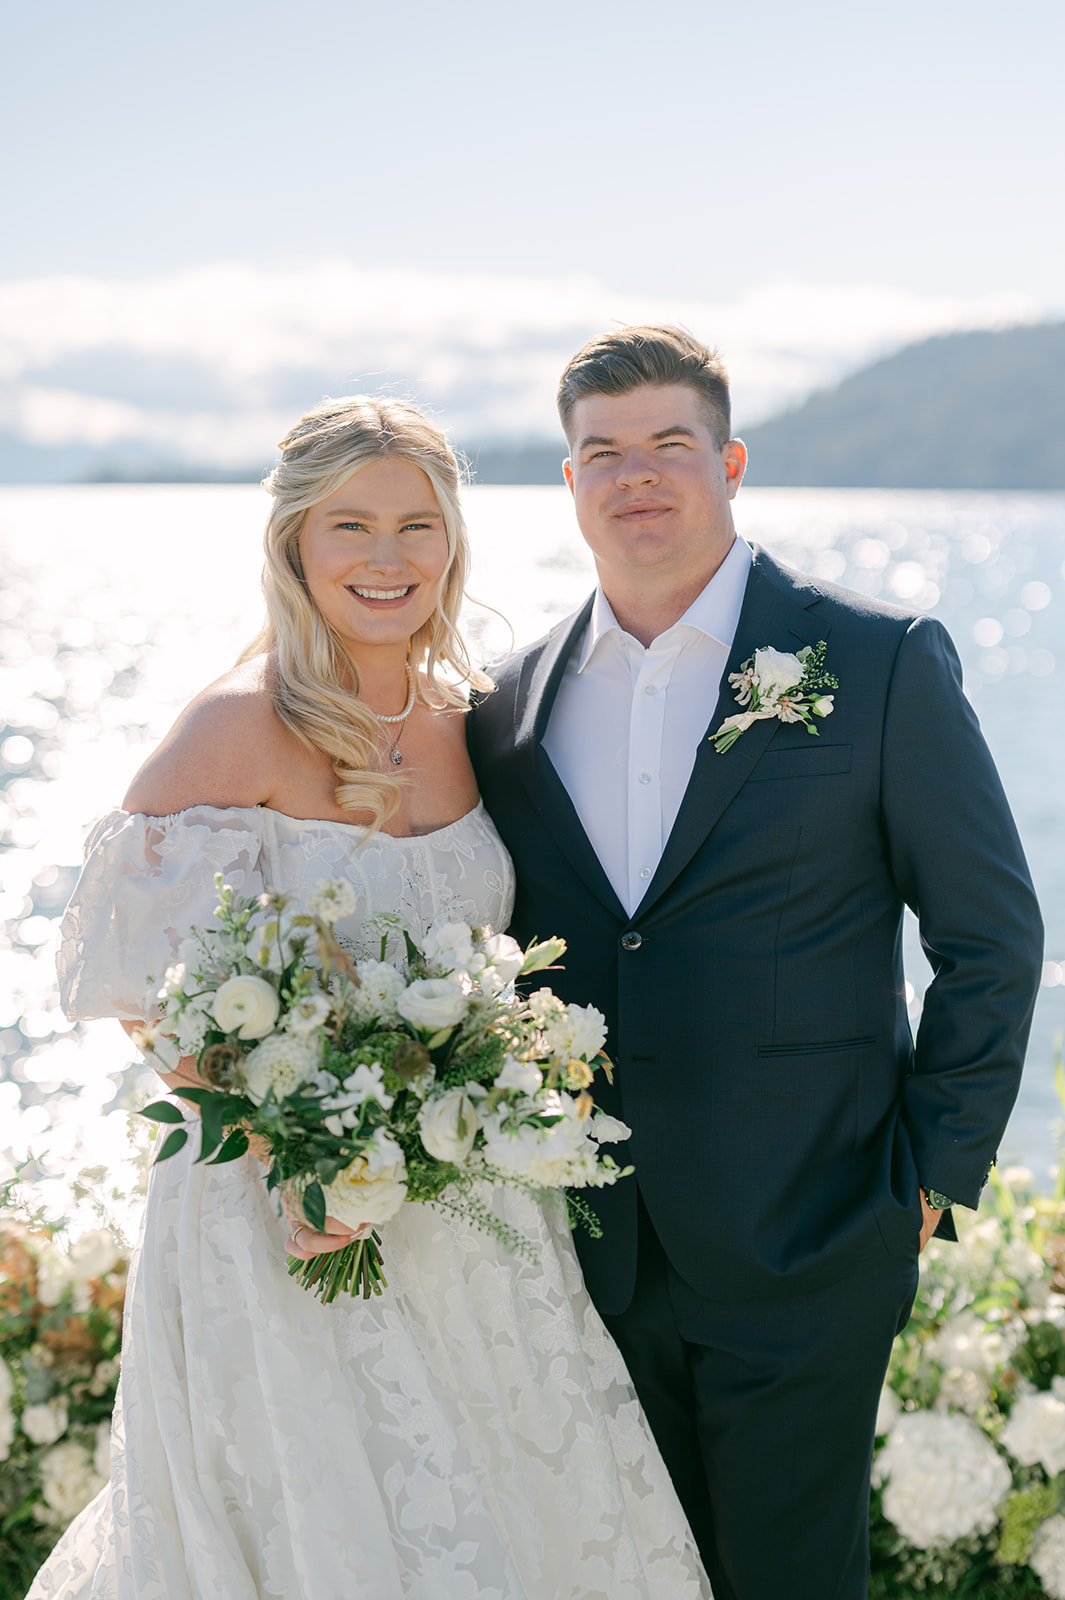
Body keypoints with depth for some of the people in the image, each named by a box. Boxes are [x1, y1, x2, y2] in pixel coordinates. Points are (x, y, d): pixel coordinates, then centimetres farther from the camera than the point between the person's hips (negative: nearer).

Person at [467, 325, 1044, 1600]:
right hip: (589, 1252, 4)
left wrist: (930, 1176, -5)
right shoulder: (510, 708, 5)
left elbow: (991, 937, -3)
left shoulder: (882, 663, -6)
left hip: (801, 1253, -3)